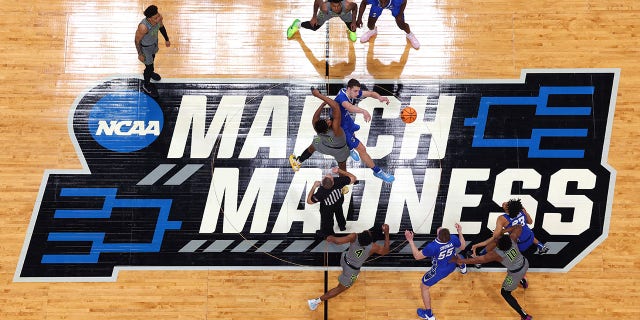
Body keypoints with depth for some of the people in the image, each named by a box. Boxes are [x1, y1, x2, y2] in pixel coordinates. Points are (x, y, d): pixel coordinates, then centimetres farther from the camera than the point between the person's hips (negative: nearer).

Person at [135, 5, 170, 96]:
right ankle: (146, 84, 43)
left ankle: (150, 72, 67)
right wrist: (140, 54, -14)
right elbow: (137, 40, -25)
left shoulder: (159, 17, -27)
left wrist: (166, 39, 11)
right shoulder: (143, 27, -44)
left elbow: (161, 27, -2)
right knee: (149, 66, 13)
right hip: (145, 47, -6)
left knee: (152, 58, 34)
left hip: (154, 41, 6)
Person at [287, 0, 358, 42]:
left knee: (352, 30, -3)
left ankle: (350, 31, 39)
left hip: (344, 13, 1)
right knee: (314, 27, 12)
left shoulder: (347, 6, -47)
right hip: (327, 12, -1)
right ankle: (297, 24, 44)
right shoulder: (325, 7, -47)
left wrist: (354, 21, -22)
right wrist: (314, 17, -15)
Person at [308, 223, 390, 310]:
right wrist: (386, 234, -12)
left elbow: (337, 241, -33)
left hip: (344, 260, 4)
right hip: (352, 270, -4)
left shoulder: (354, 237, -29)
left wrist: (331, 238, -10)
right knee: (341, 288, 13)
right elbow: (385, 251, -10)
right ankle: (316, 301, 12)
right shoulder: (373, 247, -30)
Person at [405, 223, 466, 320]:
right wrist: (460, 232, 1)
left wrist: (410, 241, -26)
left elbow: (417, 256, -26)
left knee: (424, 287, 16)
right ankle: (462, 268, 76)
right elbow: (462, 247, -4)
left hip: (438, 271, -5)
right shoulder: (453, 239, -29)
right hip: (452, 266, 5)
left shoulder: (432, 246, -42)